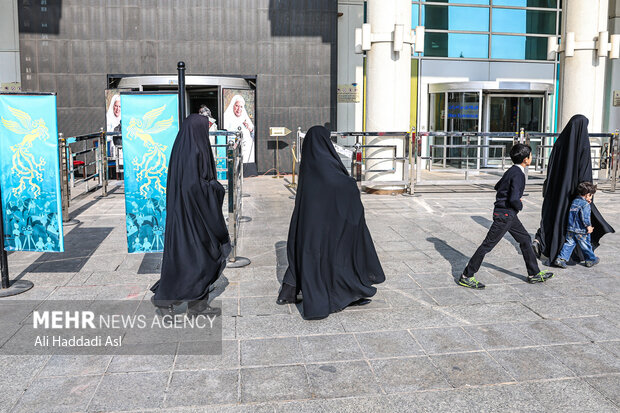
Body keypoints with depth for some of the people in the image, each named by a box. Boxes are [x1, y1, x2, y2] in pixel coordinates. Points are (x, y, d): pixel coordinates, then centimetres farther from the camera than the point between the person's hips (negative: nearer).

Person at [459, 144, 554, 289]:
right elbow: (514, 199, -29)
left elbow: (498, 186, 23)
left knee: (525, 239, 18)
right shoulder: (518, 174, -20)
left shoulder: (512, 171, 9)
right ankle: (466, 276, 1)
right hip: (505, 214, -10)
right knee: (488, 245, -5)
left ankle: (534, 274, 29)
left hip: (509, 215, 10)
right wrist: (520, 205, -7)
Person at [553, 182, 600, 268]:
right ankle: (591, 260, 29)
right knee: (586, 245, 11)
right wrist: (588, 226, -11)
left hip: (571, 229, 6)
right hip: (581, 231, -6)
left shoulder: (575, 201, 7)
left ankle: (561, 258, -3)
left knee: (569, 244, 7)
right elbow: (585, 218, -23)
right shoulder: (585, 205, -18)